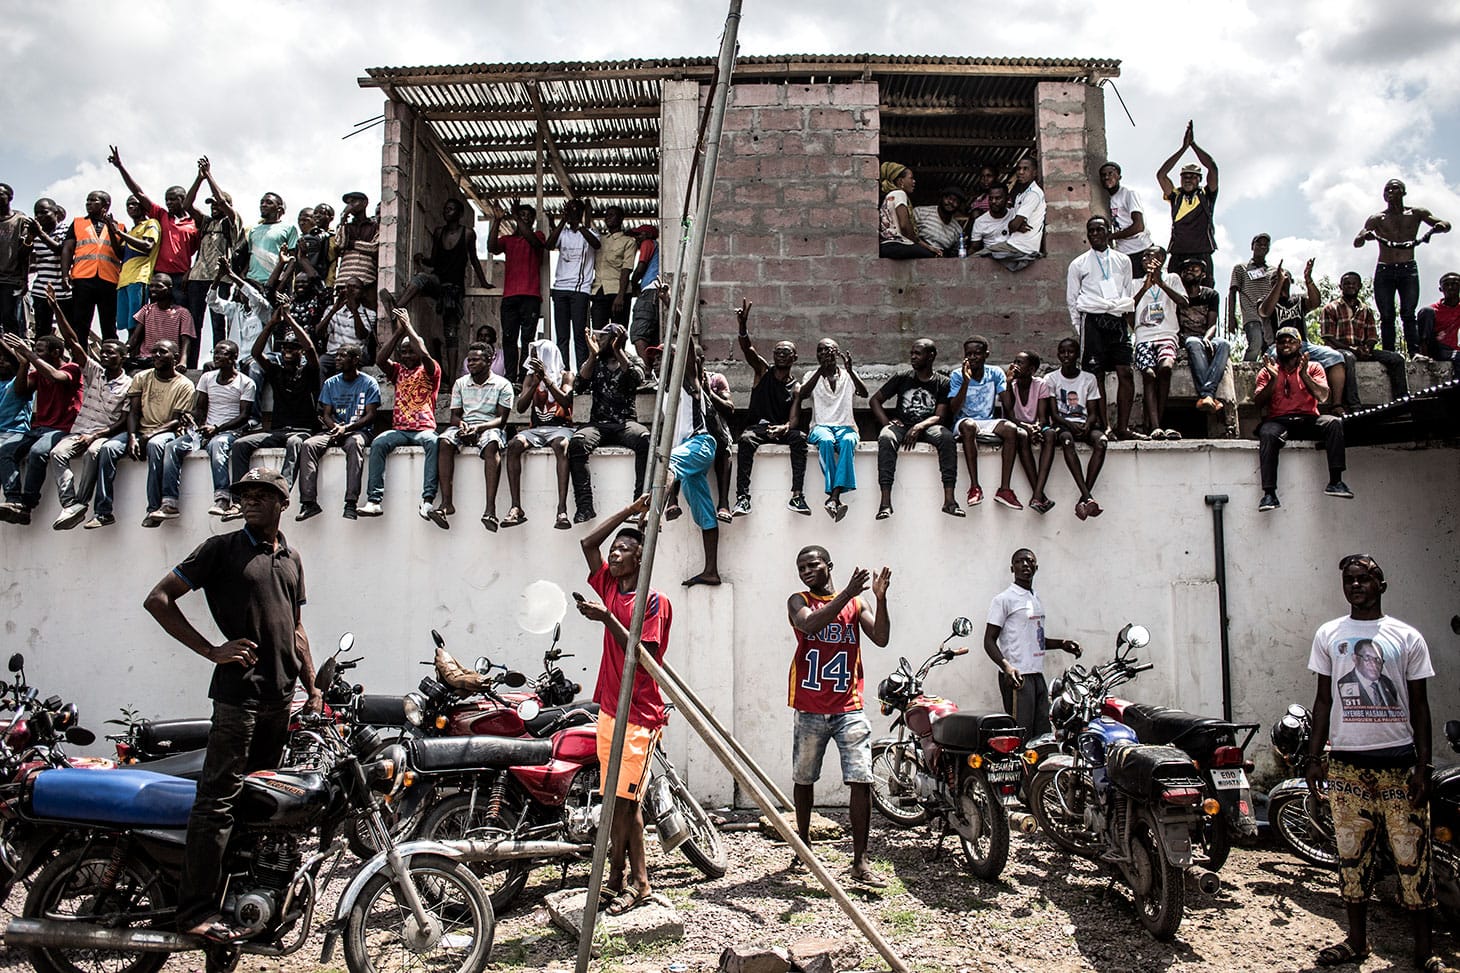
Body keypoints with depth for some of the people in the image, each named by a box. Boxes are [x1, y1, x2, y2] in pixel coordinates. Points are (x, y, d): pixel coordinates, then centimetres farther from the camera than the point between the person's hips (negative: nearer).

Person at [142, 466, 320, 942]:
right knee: (219, 798, -7)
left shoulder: (291, 559, 16)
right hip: (238, 691, -6)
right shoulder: (222, 548, -2)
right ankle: (196, 909, -1)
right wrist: (213, 651, -11)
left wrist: (313, 688, 15)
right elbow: (158, 599, -5)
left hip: (281, 694, 6)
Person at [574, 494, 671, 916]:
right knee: (622, 800, 10)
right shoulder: (609, 586, 11)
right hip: (610, 708, 7)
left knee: (622, 799, -5)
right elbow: (588, 542, 12)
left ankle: (618, 876, 7)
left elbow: (643, 655, -17)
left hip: (639, 714, -7)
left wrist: (607, 618, -22)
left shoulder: (654, 600, -9)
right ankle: (636, 879, 18)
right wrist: (630, 511, 10)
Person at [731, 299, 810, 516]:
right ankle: (742, 497, -42)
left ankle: (797, 496, -39)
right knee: (746, 439, -34)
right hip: (758, 426, 0)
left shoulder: (795, 388, 6)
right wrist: (743, 326, -30)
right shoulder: (763, 371, 8)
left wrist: (783, 428, -29)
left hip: (782, 430, 0)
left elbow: (793, 420, -5)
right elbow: (747, 348, -10)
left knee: (799, 437, -32)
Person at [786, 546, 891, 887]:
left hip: (849, 708, 0)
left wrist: (880, 598, -16)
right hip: (810, 709, 0)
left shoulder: (857, 603, 7)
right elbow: (810, 624, -21)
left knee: (861, 781, -7)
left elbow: (881, 639, -4)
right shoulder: (799, 601, 2)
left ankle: (860, 862, -1)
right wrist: (847, 593, -27)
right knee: (803, 779, 14)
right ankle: (803, 843, 35)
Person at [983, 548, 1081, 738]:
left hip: (1038, 675, 9)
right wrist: (1006, 666, -26)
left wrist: (1061, 644, 15)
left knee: (1043, 735, 7)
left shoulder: (1037, 600, 20)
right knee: (1021, 737, -12)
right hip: (1017, 677, -9)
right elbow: (989, 640, -11)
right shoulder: (1004, 599, -6)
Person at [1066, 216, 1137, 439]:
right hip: (1092, 319, -2)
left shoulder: (1123, 261, 17)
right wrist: (1080, 328, 4)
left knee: (1126, 373, -7)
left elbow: (1128, 294, 20)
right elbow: (1071, 299, 11)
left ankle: (1122, 427, -3)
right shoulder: (1078, 264, 10)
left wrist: (1126, 314, 8)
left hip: (1117, 319, 2)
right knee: (1097, 375, -6)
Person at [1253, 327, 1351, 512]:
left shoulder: (1313, 367, 16)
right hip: (1278, 421, -1)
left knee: (1334, 422, -30)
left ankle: (1335, 481, -33)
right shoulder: (1267, 372, 16)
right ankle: (1269, 493, -42)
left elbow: (1323, 397, -1)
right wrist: (1274, 379, -10)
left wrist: (1303, 374, -11)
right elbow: (1258, 403, 1)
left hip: (1308, 420, 1)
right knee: (1267, 433, -36)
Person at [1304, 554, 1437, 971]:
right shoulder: (1328, 634, 7)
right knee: (1352, 854, 8)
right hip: (1347, 761, 2)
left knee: (1412, 855, 2)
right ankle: (1357, 939, 20)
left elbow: (1420, 706, 3)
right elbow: (1323, 700, 9)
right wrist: (1314, 757, 4)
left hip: (1399, 760, -1)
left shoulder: (1407, 637, 3)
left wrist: (1424, 766, -3)